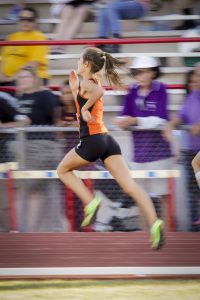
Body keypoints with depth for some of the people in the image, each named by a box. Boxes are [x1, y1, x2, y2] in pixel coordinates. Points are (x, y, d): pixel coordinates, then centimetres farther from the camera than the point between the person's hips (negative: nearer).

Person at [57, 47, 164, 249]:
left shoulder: (86, 83, -5)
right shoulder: (94, 83, 21)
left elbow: (99, 91, -27)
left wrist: (85, 108, -16)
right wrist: (74, 89, 29)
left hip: (92, 140, -8)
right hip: (107, 140, 8)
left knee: (63, 170, 18)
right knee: (130, 186, -6)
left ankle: (90, 202, 0)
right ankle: (154, 222, -23)